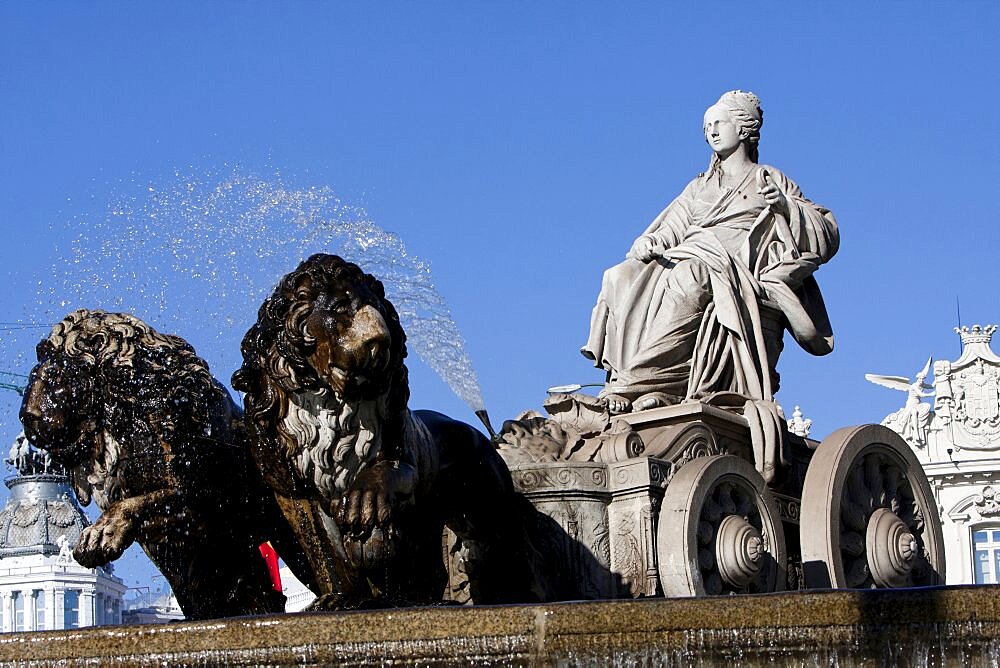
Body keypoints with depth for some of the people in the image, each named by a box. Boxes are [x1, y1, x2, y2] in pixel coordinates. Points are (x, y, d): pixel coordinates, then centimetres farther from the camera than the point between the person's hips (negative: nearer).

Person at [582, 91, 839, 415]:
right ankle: (622, 377, -38)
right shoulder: (700, 187, 32)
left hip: (734, 264, -5)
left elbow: (828, 234, 12)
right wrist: (649, 243, -4)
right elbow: (672, 227, 19)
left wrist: (785, 206, -5)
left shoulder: (770, 181, 19)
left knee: (688, 282, -39)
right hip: (687, 258, 5)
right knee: (621, 279, -25)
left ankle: (640, 382, -47)